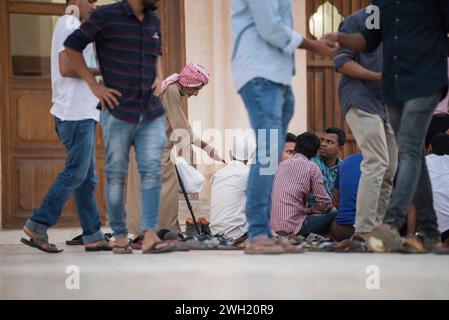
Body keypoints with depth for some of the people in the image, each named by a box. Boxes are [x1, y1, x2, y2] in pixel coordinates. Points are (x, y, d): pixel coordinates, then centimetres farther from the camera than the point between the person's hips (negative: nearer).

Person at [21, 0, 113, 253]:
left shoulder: (74, 27, 22)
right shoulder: (68, 24, -8)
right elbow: (66, 68, -19)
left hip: (82, 113, 10)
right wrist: (101, 71, -11)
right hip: (76, 113, -10)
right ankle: (37, 226, -4)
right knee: (76, 173, -9)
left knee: (87, 179, 8)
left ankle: (93, 237, 9)